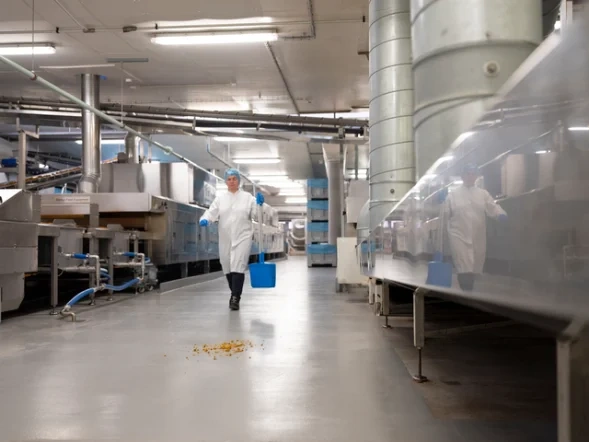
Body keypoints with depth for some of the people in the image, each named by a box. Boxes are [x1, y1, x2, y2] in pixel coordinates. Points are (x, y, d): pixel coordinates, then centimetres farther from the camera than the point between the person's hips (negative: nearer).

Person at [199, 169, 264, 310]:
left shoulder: (247, 197, 5)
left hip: (242, 238, -3)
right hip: (225, 239, 3)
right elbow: (212, 212, 0)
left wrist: (260, 205, -18)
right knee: (228, 268, 10)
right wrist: (204, 220, -21)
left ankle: (235, 299, -13)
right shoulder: (220, 199, 10)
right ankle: (235, 294, 28)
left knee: (238, 267, -13)